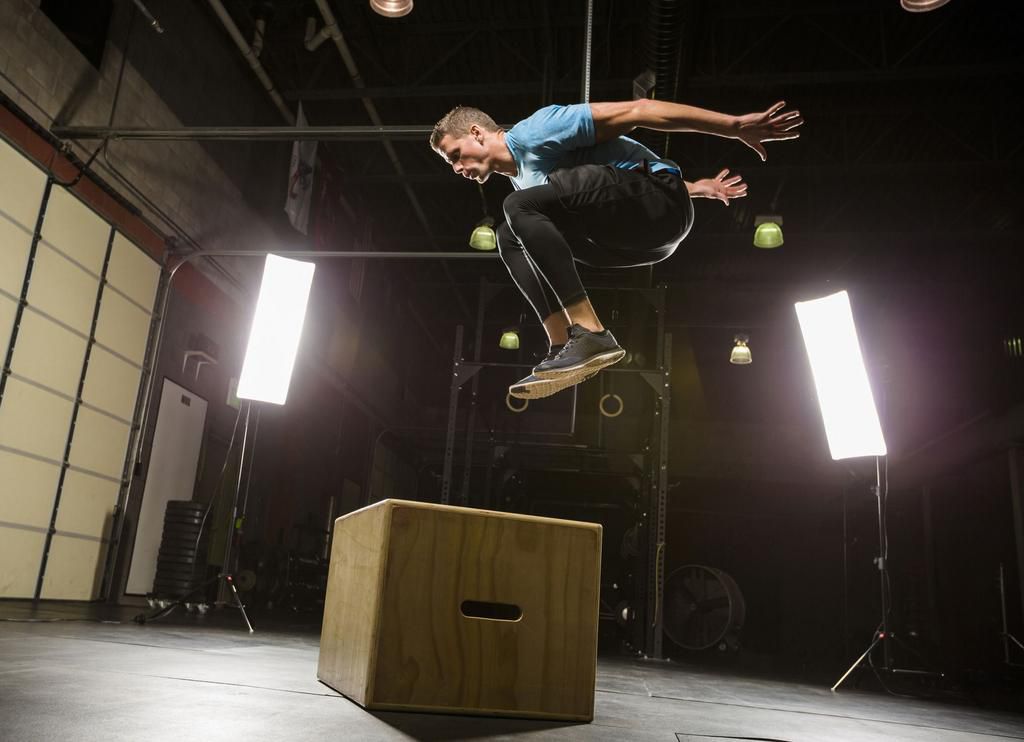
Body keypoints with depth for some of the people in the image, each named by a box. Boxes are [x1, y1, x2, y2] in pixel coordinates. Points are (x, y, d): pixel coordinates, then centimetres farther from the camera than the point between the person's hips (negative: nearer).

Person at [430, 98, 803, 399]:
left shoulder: (533, 132, -6)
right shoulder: (520, 179, 22)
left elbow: (634, 112, -11)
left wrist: (737, 126, -14)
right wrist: (696, 186, 29)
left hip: (659, 201, -9)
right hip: (638, 240, 9)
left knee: (521, 208, -21)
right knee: (513, 238, 8)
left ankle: (590, 334, -25)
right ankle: (562, 347, -6)